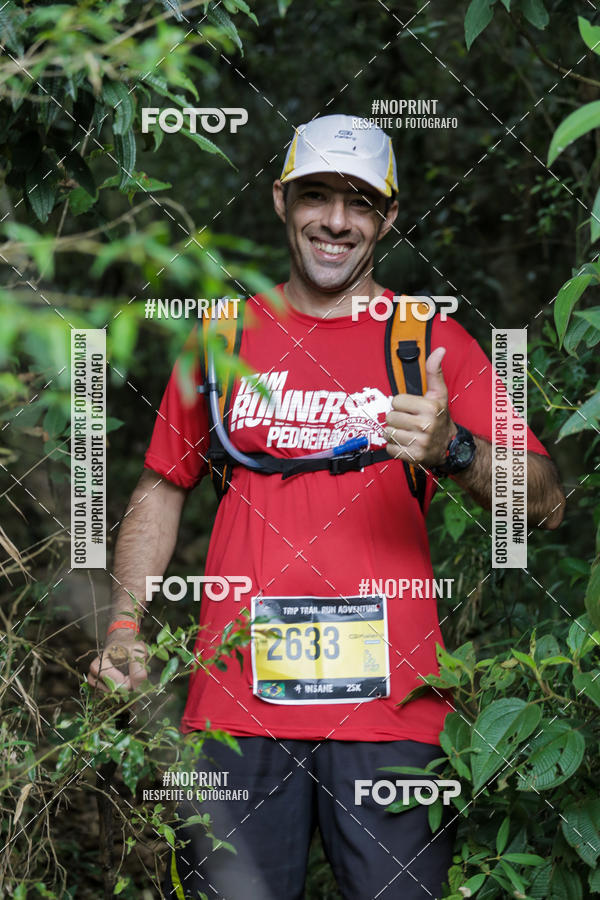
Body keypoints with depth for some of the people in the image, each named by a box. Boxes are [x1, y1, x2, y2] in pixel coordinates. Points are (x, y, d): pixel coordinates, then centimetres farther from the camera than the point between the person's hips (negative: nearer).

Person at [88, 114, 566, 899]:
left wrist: (452, 451, -22)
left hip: (390, 702, -1)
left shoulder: (433, 341, 5)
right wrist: (124, 630, 5)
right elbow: (162, 489, 18)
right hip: (238, 699, 1)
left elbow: (546, 503, -2)